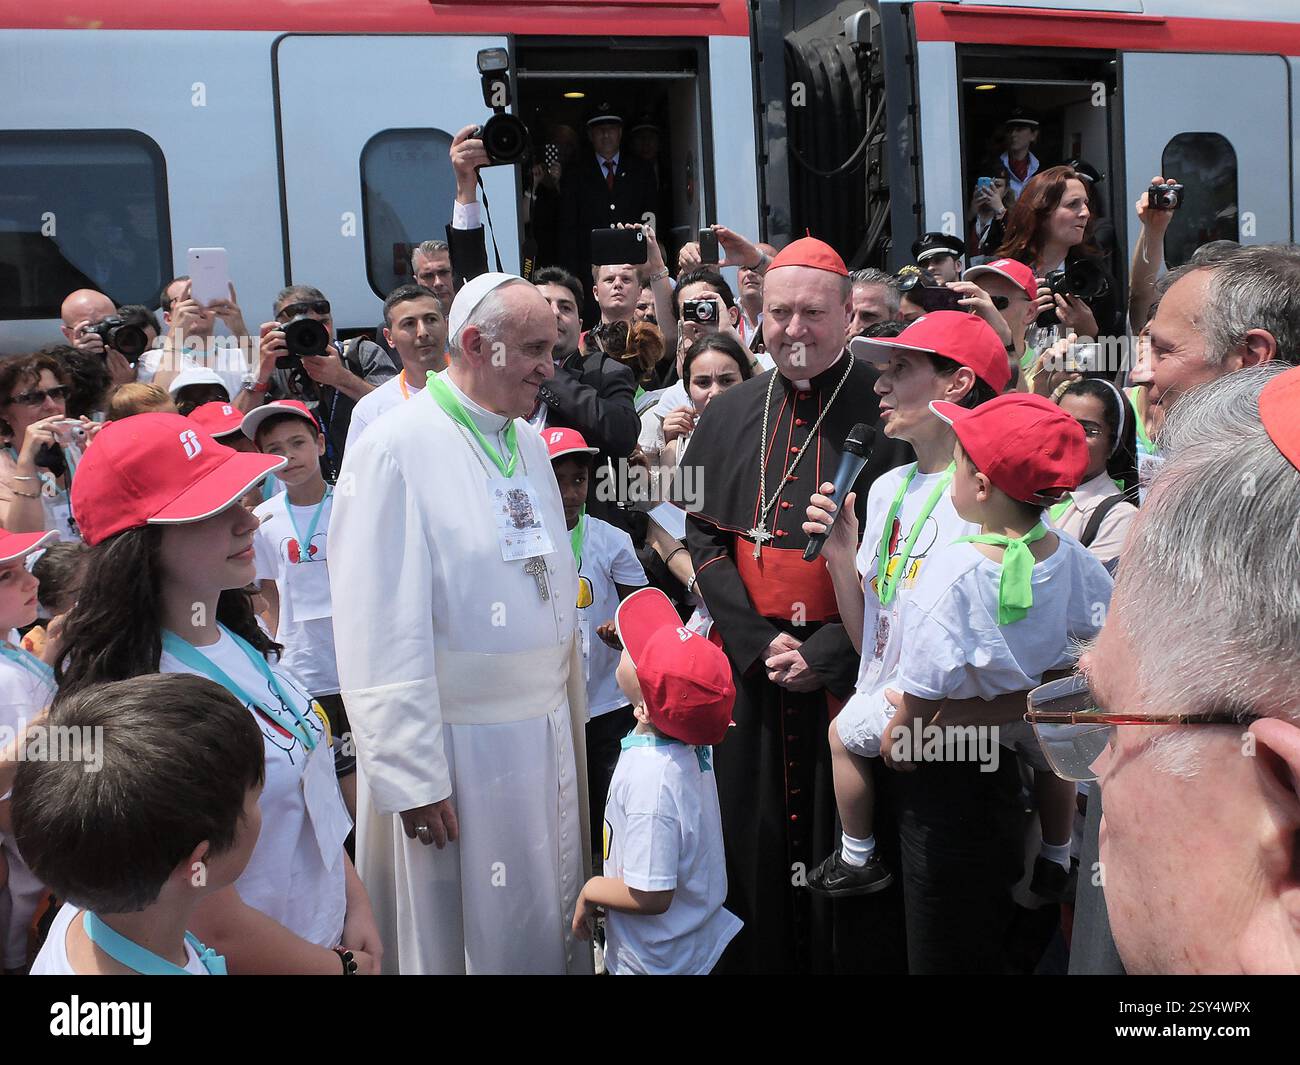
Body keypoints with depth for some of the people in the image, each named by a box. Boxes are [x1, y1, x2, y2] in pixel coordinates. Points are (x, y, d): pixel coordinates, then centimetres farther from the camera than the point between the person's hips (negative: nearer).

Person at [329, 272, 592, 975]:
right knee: (461, 939, 6)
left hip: (549, 736, 7)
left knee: (548, 926, 17)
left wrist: (570, 722, 14)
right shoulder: (394, 449, -13)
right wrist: (412, 777, -17)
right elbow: (379, 634, -16)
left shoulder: (530, 445, 11)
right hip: (457, 750, -7)